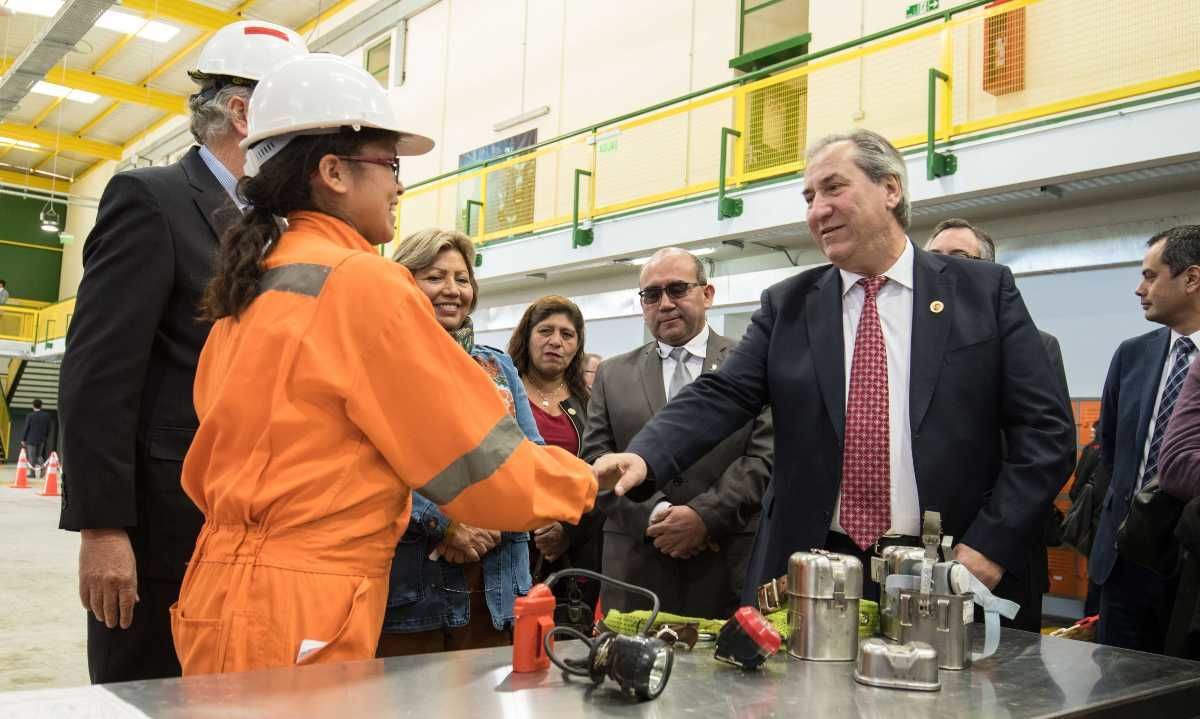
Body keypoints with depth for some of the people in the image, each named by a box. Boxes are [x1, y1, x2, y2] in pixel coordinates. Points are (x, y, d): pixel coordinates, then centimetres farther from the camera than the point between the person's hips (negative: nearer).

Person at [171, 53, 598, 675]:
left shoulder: (252, 286, 9)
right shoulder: (362, 283, -15)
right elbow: (484, 466, -12)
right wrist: (580, 482, 6)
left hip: (232, 594, 8)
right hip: (295, 615, -8)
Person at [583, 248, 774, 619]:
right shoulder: (612, 375, 11)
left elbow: (766, 456, -4)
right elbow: (596, 459, 4)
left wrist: (705, 515, -14)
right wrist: (653, 515, -11)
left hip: (730, 566, -1)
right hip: (635, 566, 2)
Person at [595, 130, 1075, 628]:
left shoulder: (985, 291, 2)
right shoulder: (787, 305, 7)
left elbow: (1046, 427, 0)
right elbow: (721, 396, -3)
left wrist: (992, 544, -9)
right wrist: (645, 457, -21)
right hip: (810, 574, 2)